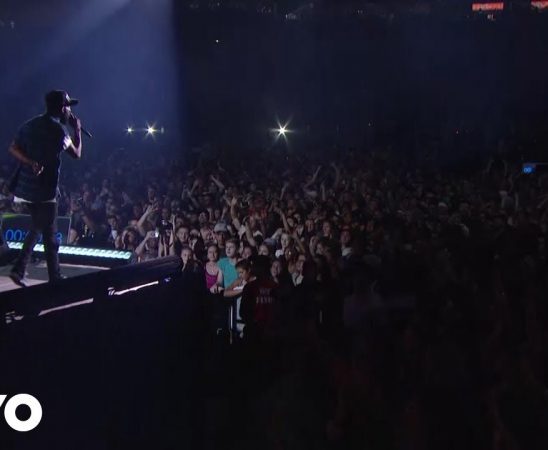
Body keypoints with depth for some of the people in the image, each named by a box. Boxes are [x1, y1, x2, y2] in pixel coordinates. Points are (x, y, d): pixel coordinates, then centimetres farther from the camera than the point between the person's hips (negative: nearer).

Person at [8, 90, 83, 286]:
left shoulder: (31, 125, 10)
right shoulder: (59, 130, -11)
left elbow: (13, 149, 6)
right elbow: (77, 154, -1)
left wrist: (31, 163, -5)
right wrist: (77, 130, 10)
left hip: (26, 186, 7)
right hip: (44, 189, -7)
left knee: (36, 228, 21)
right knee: (50, 235, 1)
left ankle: (19, 269, 14)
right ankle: (55, 278, 8)